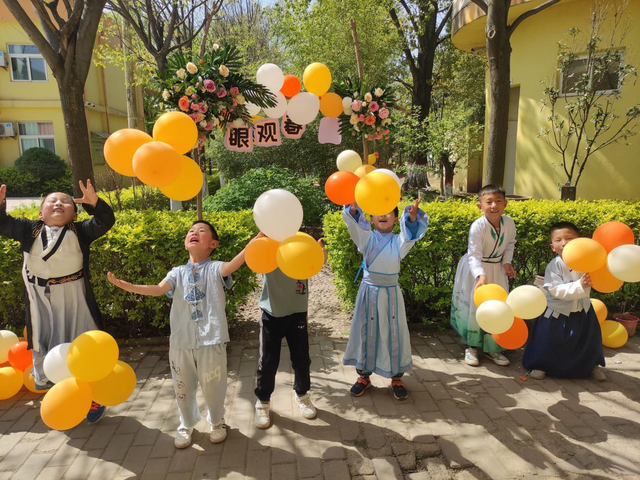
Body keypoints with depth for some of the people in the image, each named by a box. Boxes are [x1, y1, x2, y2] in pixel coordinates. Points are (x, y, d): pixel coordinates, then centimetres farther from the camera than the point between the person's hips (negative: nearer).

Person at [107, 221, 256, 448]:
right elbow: (158, 289, -6)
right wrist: (125, 285, -19)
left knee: (213, 386, 10)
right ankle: (186, 424, 41)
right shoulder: (177, 272, 8)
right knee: (183, 387, 16)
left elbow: (232, 265, -23)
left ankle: (217, 422, 37)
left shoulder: (215, 268, -3)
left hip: (211, 340, -3)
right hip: (181, 341, 3)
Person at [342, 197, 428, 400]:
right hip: (369, 291, 0)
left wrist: (413, 215, -43)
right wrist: (353, 208, -43)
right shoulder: (367, 237, -1)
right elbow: (355, 225, -21)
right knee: (366, 333, 10)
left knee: (394, 334, 8)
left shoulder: (399, 240, 1)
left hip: (391, 292, 1)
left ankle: (397, 377, 26)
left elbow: (411, 230, -20)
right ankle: (364, 375, 27)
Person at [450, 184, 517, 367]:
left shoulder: (509, 223, -10)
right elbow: (474, 255, -31)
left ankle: (492, 347, 23)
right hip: (477, 270, -5)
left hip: (498, 269, 5)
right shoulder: (477, 227, -25)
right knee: (475, 307, -1)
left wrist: (507, 262, -5)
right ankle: (471, 346, 17)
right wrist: (481, 275, -46)